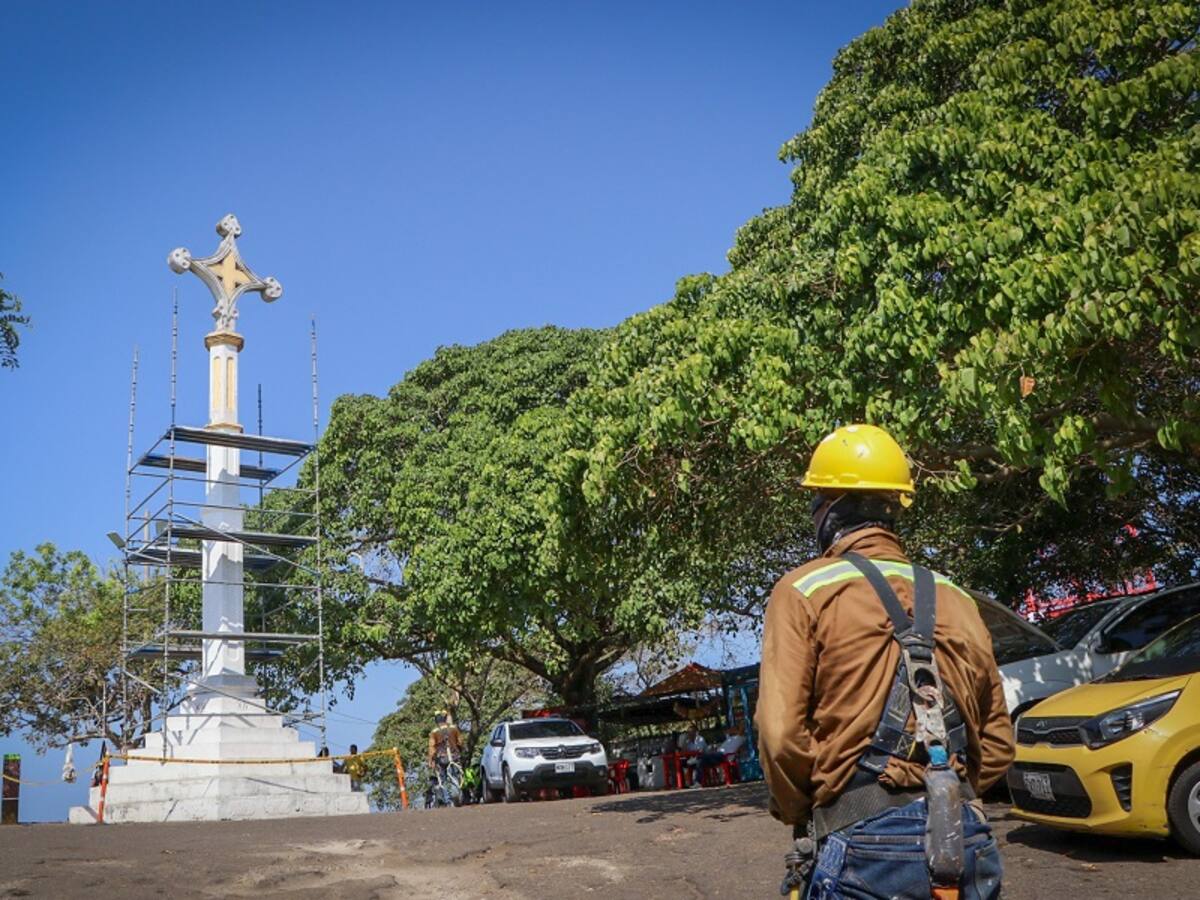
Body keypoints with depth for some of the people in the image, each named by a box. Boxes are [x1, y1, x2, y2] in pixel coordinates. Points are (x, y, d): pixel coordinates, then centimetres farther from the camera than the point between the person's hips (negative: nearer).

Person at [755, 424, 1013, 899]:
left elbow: (782, 733, -12)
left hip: (866, 844, -5)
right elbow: (997, 742, 16)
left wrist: (798, 814, 4)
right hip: (968, 841, 5)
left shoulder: (805, 591, -3)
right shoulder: (955, 599, 13)